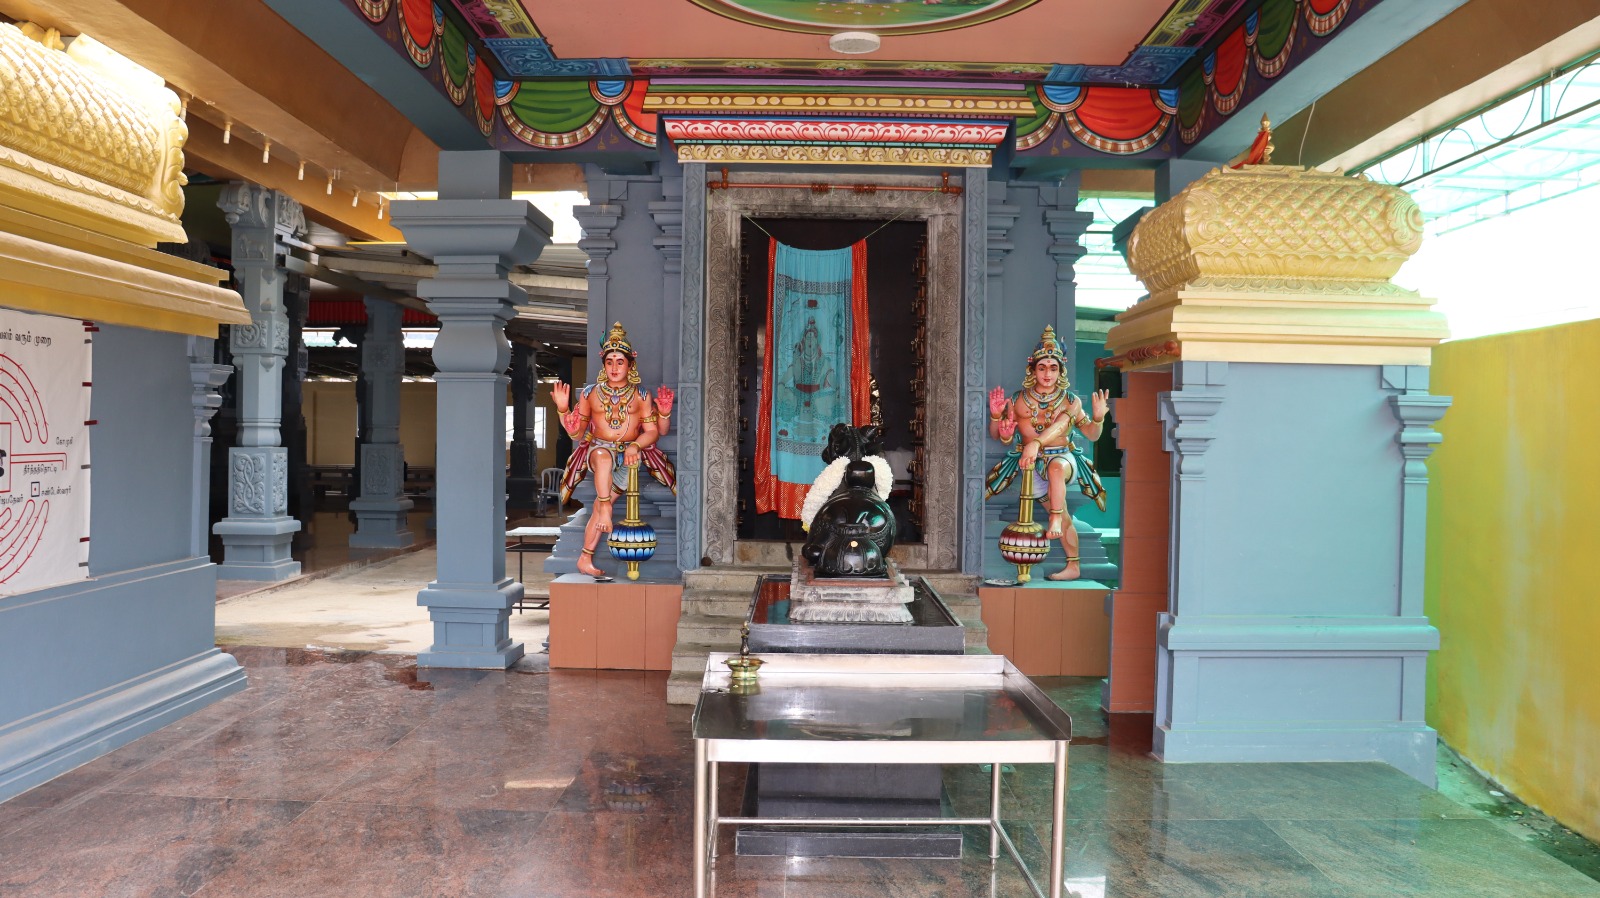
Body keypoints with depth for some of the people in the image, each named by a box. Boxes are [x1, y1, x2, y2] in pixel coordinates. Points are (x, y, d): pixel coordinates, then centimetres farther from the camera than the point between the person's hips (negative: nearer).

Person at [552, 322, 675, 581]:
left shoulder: (641, 395, 5)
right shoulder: (591, 393, 7)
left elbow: (652, 431, -1)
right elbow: (576, 433, 8)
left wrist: (635, 446, -21)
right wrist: (563, 409, -6)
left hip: (631, 452, 0)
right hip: (598, 448, 0)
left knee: (602, 502, -18)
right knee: (604, 456, -39)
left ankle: (586, 559, -13)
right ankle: (605, 510, -40)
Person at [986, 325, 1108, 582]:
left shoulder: (1070, 401, 1)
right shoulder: (1018, 400, 2)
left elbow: (1092, 436, 2)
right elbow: (998, 436, 4)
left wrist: (1098, 417, -17)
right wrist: (996, 415, -14)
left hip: (1064, 458, -1)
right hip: (1032, 464, 1)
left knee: (1057, 466, -39)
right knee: (1063, 518, -4)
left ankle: (1055, 521, -35)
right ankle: (1073, 567, 7)